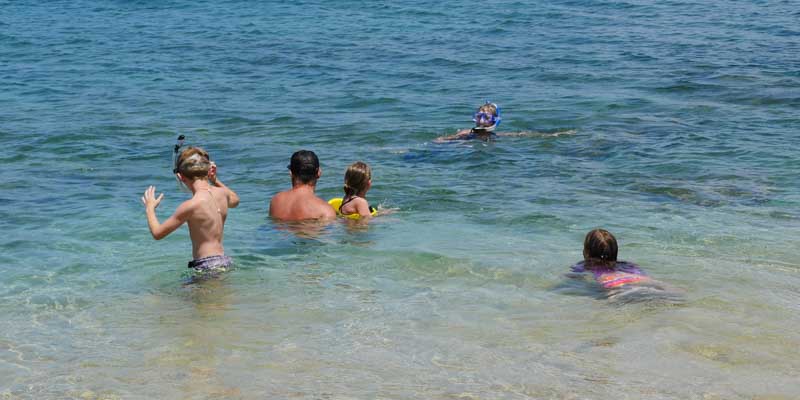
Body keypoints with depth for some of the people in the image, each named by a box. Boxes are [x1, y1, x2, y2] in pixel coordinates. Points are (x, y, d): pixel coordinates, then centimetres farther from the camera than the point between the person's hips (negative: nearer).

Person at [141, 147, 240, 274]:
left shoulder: (191, 205, -16)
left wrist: (149, 208, 10)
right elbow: (234, 200, 33)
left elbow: (157, 233, -7)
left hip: (208, 267, -8)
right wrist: (215, 180, 26)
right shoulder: (222, 193, 4)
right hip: (226, 261, 8)